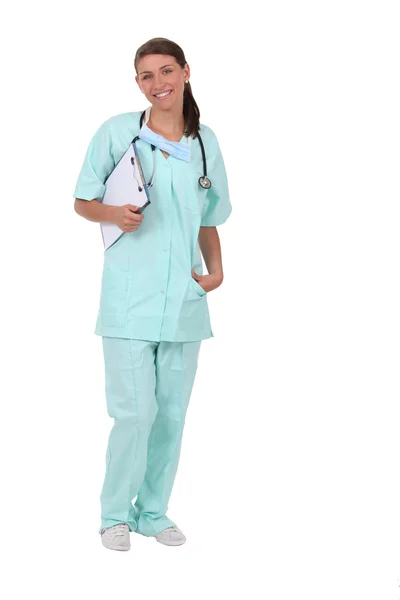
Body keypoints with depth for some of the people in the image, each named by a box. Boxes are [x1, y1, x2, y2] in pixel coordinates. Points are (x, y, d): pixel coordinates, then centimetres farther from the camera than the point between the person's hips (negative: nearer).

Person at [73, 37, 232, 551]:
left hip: (184, 297, 4)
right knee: (135, 411, -7)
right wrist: (115, 214, -16)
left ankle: (153, 511, 25)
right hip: (130, 294, -4)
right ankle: (115, 514, 14)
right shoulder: (117, 132, -2)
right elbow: (82, 202, 5)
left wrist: (216, 270, 2)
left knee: (173, 413, 8)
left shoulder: (205, 142, 10)